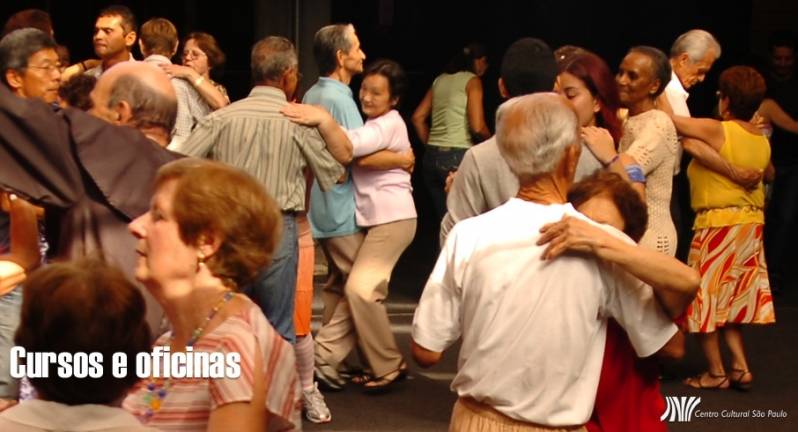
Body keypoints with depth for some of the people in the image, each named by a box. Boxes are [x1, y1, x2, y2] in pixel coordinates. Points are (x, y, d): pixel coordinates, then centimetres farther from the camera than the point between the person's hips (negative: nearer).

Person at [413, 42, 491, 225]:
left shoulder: (440, 80, 16)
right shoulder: (472, 81, -2)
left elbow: (418, 118, 15)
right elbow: (477, 127, -11)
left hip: (432, 157, 7)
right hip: (457, 156, -7)